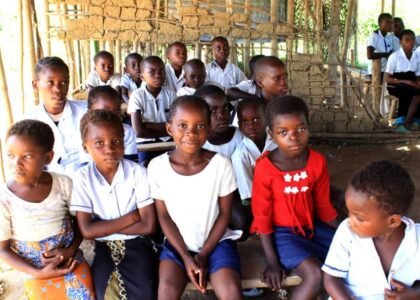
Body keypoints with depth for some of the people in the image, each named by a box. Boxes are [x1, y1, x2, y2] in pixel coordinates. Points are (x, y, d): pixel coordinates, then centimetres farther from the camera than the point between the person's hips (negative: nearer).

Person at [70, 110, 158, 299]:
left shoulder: (137, 172, -11)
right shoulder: (82, 178, -9)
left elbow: (148, 226, -12)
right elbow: (87, 231, -12)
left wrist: (104, 227, -10)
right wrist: (129, 218, -13)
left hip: (137, 244, -1)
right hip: (104, 247, 1)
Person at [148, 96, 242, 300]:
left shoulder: (221, 164, -13)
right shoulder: (158, 166, -12)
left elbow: (224, 214, -4)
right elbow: (164, 216, -3)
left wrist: (203, 255, -8)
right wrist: (186, 256, -10)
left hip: (216, 241, 0)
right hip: (178, 242, 1)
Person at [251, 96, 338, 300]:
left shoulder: (318, 161, -7)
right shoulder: (265, 168, -20)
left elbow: (324, 205, 5)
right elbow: (262, 216, -13)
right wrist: (272, 262, -12)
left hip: (313, 226, 5)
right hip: (282, 232, -5)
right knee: (316, 274, -24)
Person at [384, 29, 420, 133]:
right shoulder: (394, 56, -11)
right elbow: (387, 79, -13)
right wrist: (405, 81, -23)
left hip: (410, 87, 5)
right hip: (395, 86, -5)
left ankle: (404, 123, -21)